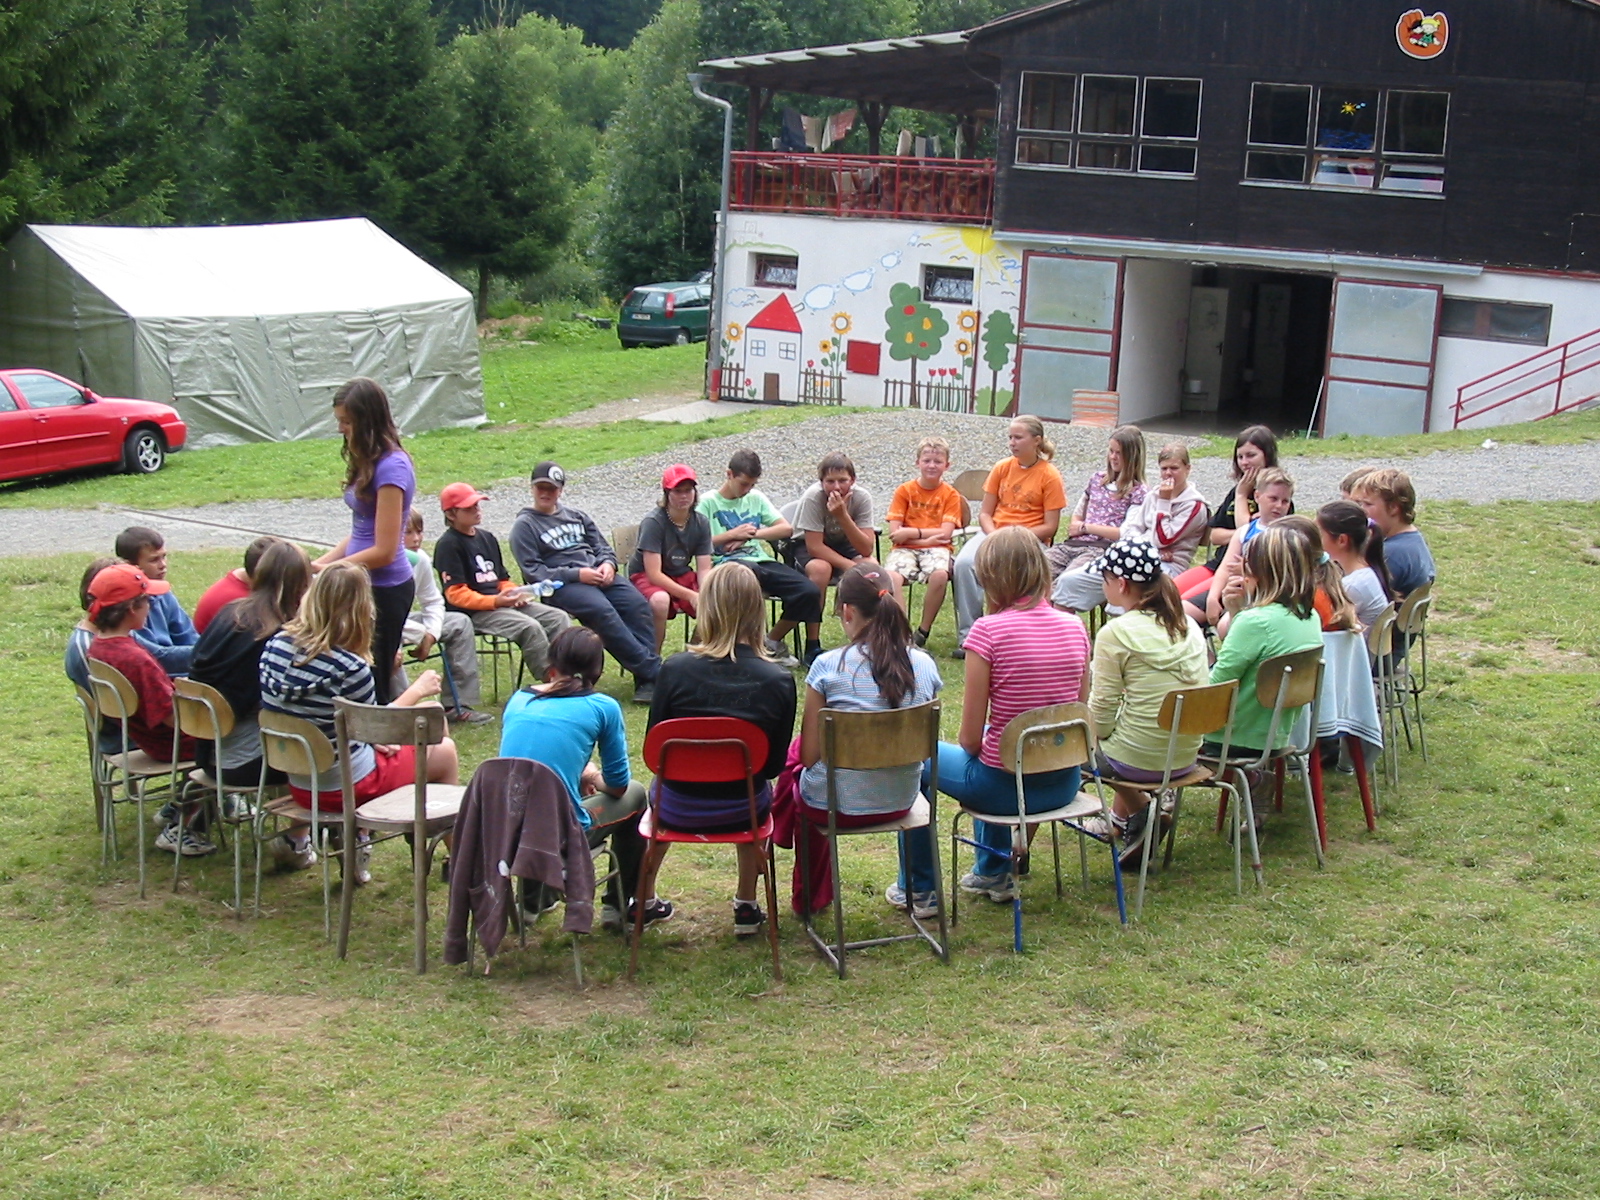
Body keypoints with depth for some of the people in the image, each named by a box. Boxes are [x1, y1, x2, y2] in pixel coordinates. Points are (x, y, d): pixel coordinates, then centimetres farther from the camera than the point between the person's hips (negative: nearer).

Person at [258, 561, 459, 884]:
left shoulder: (275, 645, -7)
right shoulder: (350, 668, -27)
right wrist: (415, 692, 4)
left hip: (299, 784, 6)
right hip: (346, 788, -6)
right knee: (445, 751, 15)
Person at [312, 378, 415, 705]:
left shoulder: (391, 467, -17)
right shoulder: (367, 463, 11)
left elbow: (383, 551, -19)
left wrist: (324, 570, -11)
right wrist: (319, 563, 4)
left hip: (386, 589, -9)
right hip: (367, 585, 9)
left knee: (373, 686, -4)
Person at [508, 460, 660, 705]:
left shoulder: (577, 516, 24)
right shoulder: (524, 526, 5)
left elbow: (603, 547, 24)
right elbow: (533, 572, -5)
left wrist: (607, 564, -1)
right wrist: (577, 574, -14)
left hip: (598, 574, 6)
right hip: (560, 585, -5)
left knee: (638, 604, -21)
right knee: (602, 610, -33)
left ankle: (645, 681, -24)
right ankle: (653, 670, -30)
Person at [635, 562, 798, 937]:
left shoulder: (675, 669, -19)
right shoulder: (778, 682, -17)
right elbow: (774, 764, -6)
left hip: (679, 809, 0)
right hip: (740, 811, 0)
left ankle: (644, 902, 47)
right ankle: (747, 907, 39)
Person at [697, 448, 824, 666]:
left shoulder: (756, 498, 21)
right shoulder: (708, 502, 5)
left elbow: (786, 528, 14)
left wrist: (754, 533, 1)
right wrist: (731, 535, -6)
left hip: (761, 561, 5)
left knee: (809, 592, -18)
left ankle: (773, 641, 5)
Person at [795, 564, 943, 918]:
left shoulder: (828, 666, -17)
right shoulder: (923, 666, -7)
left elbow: (809, 755, -13)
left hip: (833, 805, -3)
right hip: (899, 803, 3)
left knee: (799, 777, 32)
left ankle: (811, 897, 44)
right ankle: (920, 891, 45)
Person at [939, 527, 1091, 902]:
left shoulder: (989, 630, -18)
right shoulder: (1074, 627, -2)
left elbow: (971, 739, -14)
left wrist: (973, 745, 7)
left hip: (1005, 787, -6)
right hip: (1064, 784, 6)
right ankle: (992, 872, 48)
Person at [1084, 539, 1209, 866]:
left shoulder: (1116, 634, -16)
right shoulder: (1189, 626, 3)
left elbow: (1102, 713, -13)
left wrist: (1093, 732, 9)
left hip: (1139, 761, -7)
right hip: (1185, 758, 7)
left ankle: (1138, 809, 14)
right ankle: (1121, 815, 31)